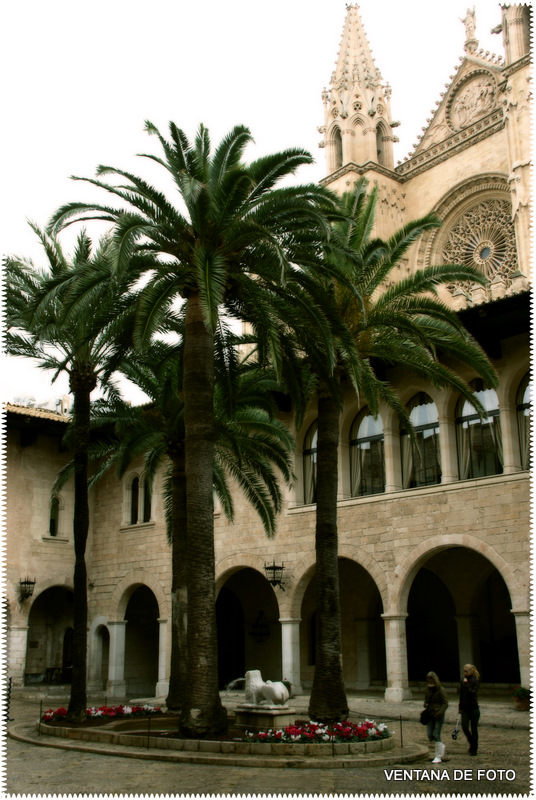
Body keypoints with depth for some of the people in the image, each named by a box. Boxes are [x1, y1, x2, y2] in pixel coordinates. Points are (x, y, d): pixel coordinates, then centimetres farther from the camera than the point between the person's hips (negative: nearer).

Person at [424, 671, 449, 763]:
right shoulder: (428, 690, 9)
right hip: (430, 715, 6)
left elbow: (445, 704, -11)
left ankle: (438, 757, 3)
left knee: (436, 735, -8)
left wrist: (439, 713, -22)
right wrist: (426, 705, -4)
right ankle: (441, 746, 32)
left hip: (439, 715, -6)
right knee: (430, 735, 4)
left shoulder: (441, 690, -10)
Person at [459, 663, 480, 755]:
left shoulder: (476, 680, -9)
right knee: (464, 727, -4)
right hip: (465, 707, 5)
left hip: (473, 707, -5)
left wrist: (466, 684, -22)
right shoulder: (463, 680, 7)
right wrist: (460, 706, 15)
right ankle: (472, 743, 22)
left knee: (474, 729, 2)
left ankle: (474, 749, 14)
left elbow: (473, 692, -21)